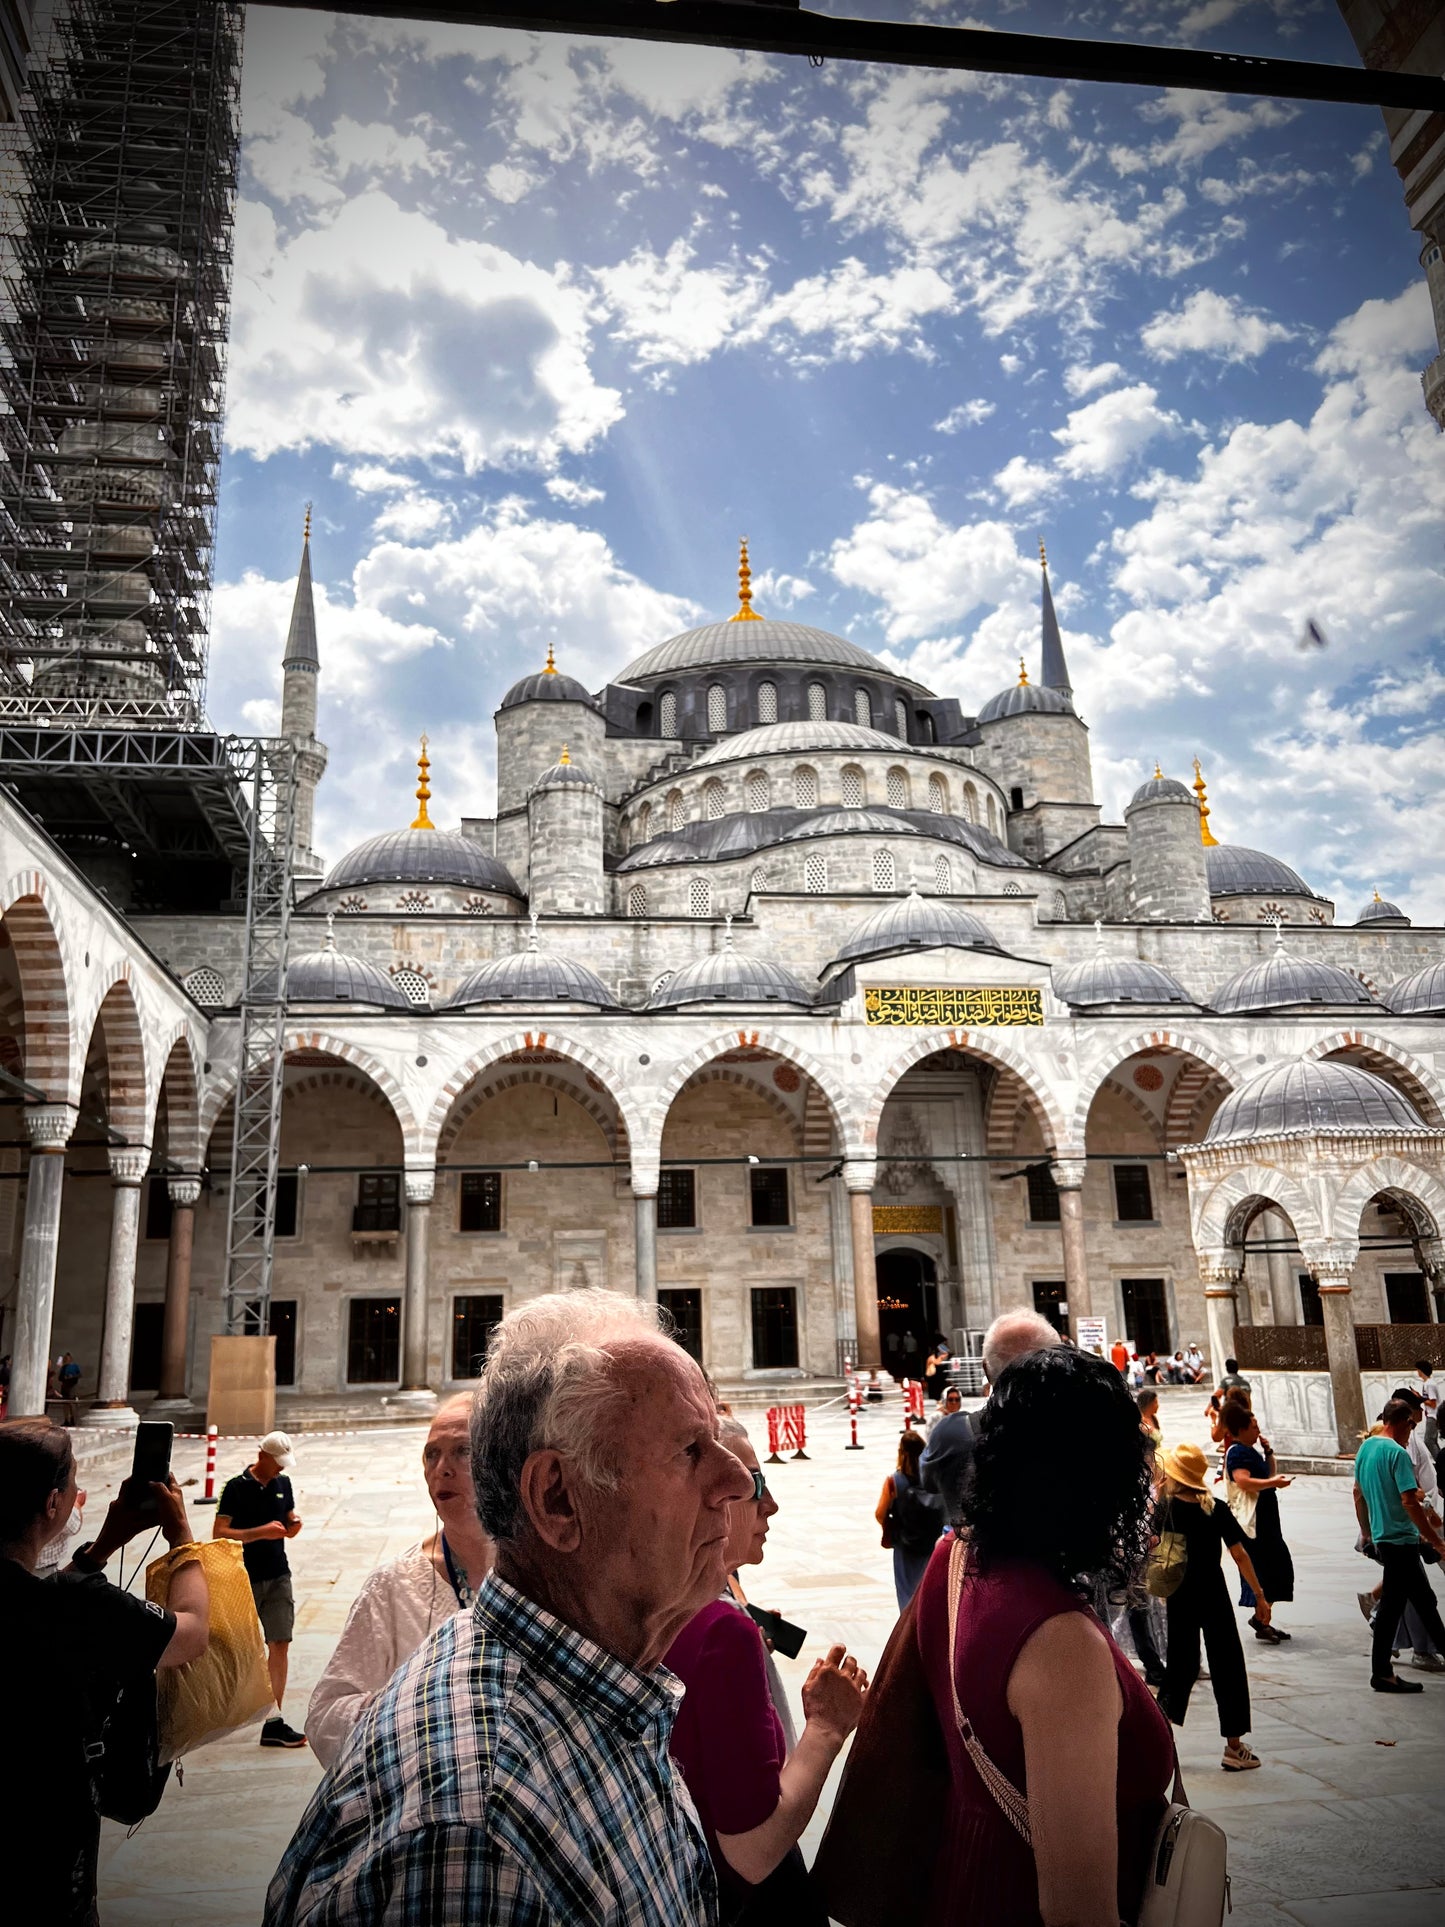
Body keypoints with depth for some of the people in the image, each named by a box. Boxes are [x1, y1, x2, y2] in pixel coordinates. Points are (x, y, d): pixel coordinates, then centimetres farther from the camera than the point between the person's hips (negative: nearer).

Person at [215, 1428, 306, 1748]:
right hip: (245, 1578, -4)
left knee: (280, 1644, -1)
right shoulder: (236, 1487, -10)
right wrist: (261, 1532, -23)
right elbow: (219, 1533, -15)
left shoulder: (283, 1484, 7)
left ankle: (273, 1722, 3)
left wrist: (292, 1526, -7)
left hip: (278, 1577, 4)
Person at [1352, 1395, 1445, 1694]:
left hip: (1380, 1536, 9)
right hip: (1400, 1538, -9)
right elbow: (1410, 1501, -22)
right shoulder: (1397, 1453, -18)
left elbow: (1358, 1493, 16)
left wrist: (1367, 1533, 25)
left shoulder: (1365, 1447, 9)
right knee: (1392, 1605, 2)